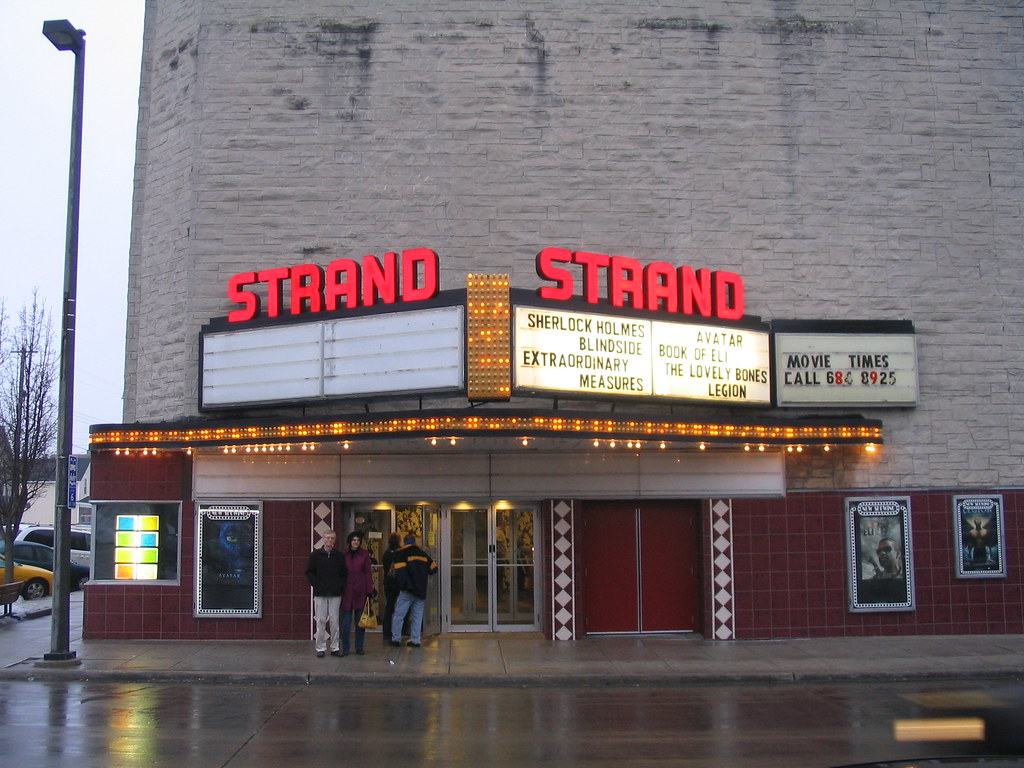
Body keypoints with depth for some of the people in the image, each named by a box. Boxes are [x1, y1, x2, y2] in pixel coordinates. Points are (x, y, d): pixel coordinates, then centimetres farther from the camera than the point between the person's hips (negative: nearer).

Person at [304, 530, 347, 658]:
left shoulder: (339, 556, 7)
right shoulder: (315, 554, 3)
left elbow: (344, 573, 13)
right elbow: (309, 572, 4)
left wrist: (340, 585, 0)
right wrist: (316, 584, -7)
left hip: (335, 594, 1)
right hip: (320, 594, -1)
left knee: (335, 621, 3)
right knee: (320, 621, 1)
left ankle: (335, 647, 10)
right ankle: (320, 648, 8)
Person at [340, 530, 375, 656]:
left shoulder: (364, 554, 3)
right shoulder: (343, 555, 5)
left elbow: (368, 573, 2)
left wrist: (369, 590, -4)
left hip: (360, 592, 0)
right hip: (347, 592, 0)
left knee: (360, 621, 5)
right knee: (346, 621, 0)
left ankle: (359, 647, 13)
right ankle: (345, 648, 6)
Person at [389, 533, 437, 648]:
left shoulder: (401, 553, -4)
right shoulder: (423, 554, 11)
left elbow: (400, 572, -15)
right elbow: (433, 568, 13)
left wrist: (402, 586, -11)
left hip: (408, 590, -5)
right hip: (421, 590, 5)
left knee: (399, 615, 3)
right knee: (417, 616, 9)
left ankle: (396, 639, 3)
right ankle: (415, 640, 7)